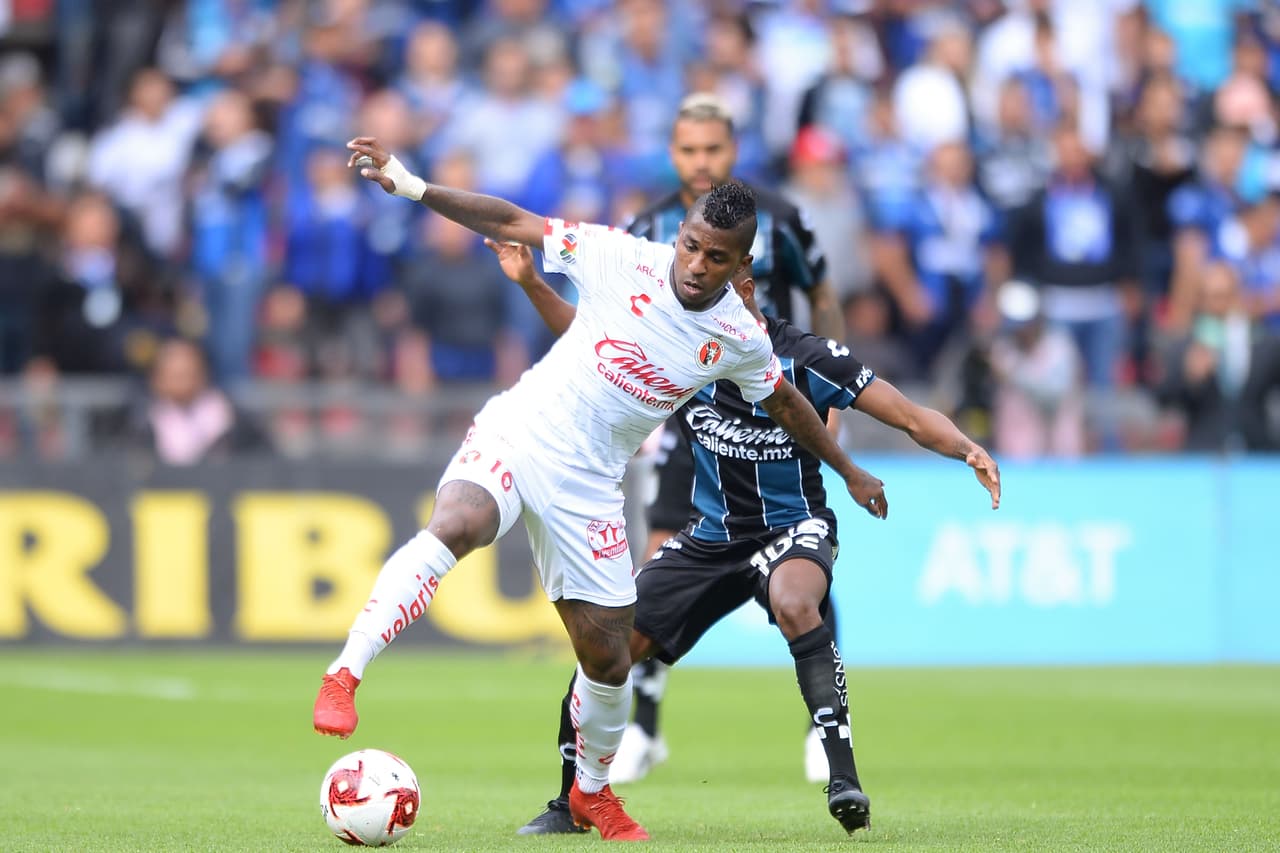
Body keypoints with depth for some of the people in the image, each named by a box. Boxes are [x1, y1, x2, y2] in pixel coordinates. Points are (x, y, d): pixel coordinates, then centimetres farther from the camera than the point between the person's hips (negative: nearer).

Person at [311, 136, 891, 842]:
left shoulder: (738, 339, -1)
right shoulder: (623, 260, -11)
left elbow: (784, 401, 20)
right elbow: (512, 224, -7)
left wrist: (849, 472, 31)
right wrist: (412, 186, -17)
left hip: (586, 486, 3)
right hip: (517, 434, -3)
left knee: (608, 657, 5)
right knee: (456, 525, -36)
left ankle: (591, 791, 32)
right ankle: (344, 674, -34)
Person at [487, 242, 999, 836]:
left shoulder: (805, 359, -16)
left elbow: (911, 418, -16)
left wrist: (966, 449, -34)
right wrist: (532, 285, -8)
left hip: (792, 528, -5)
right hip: (711, 537, 5)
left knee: (793, 604, -39)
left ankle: (843, 777, -39)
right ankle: (571, 804, 14)